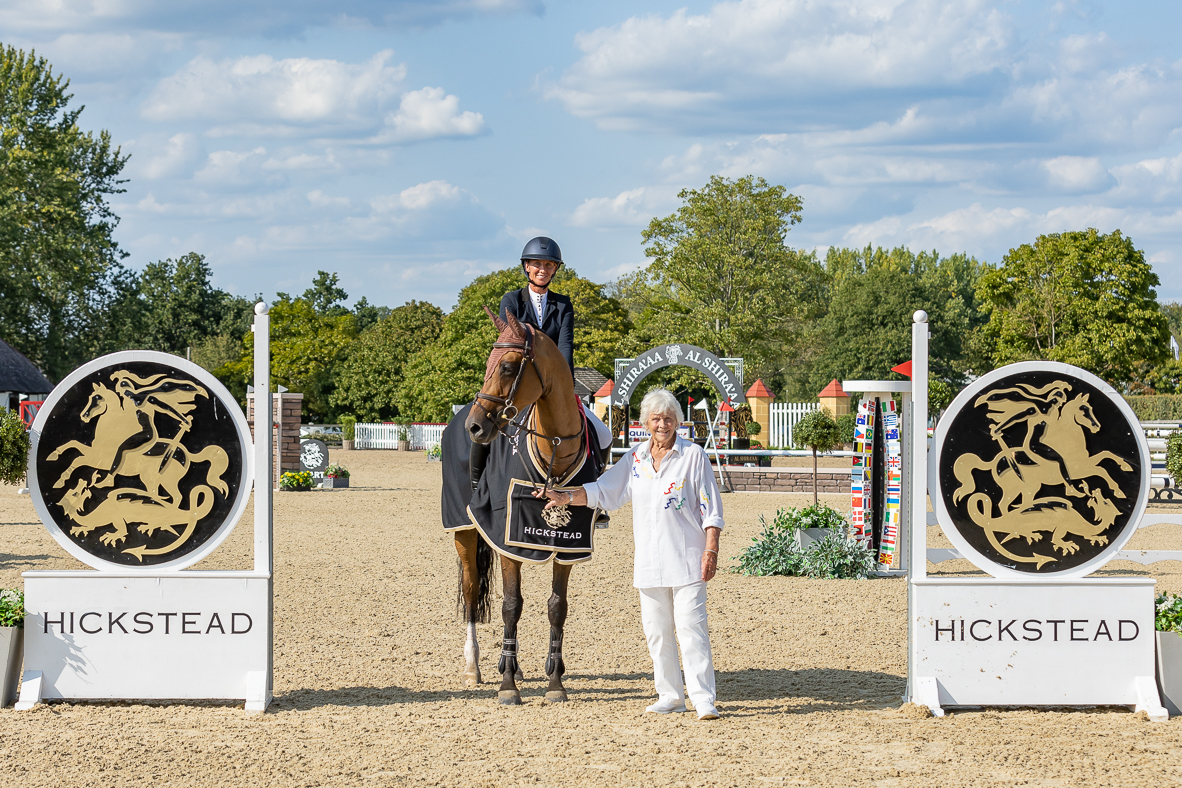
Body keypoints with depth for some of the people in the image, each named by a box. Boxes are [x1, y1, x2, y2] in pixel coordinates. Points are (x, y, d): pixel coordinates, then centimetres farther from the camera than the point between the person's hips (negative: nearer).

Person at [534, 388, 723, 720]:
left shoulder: (694, 455, -3)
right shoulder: (636, 458, 9)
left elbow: (711, 509, -3)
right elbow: (603, 490, 15)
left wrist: (711, 550, -10)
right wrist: (566, 497, 3)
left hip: (686, 558, -5)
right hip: (649, 561, 5)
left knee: (691, 626, -11)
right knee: (656, 630, 8)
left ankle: (704, 699, -12)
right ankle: (670, 696, 17)